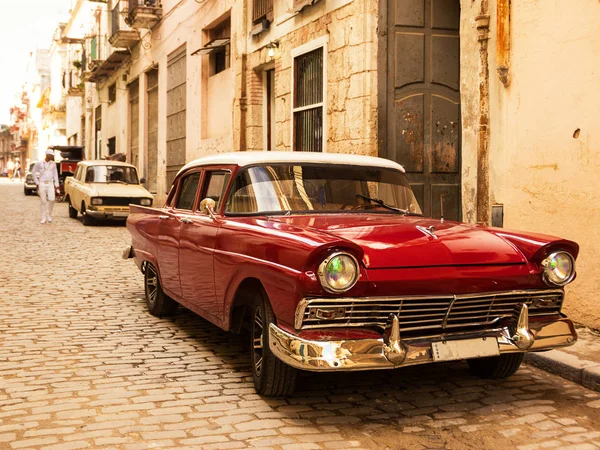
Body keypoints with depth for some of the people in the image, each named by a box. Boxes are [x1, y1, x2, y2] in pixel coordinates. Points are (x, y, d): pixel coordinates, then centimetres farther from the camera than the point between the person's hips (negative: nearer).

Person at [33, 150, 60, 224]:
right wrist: (37, 183, 4)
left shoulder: (53, 164, 7)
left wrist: (56, 185, 5)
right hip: (42, 184, -2)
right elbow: (34, 172, 9)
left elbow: (55, 174, 11)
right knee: (43, 201, -1)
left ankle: (49, 214, 9)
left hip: (50, 184, 2)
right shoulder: (39, 163, 0)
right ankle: (44, 218, 7)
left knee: (51, 199, -14)